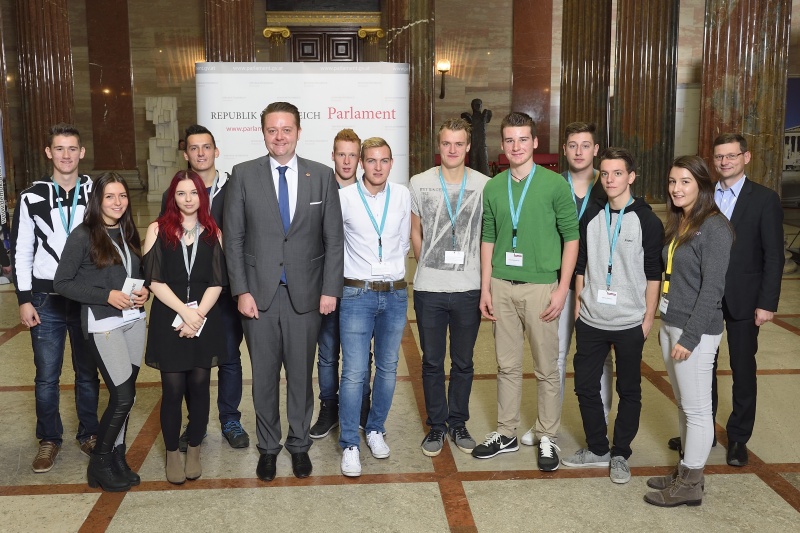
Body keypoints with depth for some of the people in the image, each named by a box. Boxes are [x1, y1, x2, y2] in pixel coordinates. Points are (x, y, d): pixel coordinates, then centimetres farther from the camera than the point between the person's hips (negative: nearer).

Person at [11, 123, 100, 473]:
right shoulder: (32, 198, 0)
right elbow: (21, 252, 2)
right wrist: (24, 300, -3)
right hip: (46, 300, 0)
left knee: (88, 372, 10)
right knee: (46, 376, 4)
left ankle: (89, 434, 25)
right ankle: (49, 440, 20)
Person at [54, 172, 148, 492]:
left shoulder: (128, 233, 10)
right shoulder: (83, 236, -8)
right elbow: (62, 283, -9)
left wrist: (143, 290, -2)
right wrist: (107, 295, -16)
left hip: (134, 321, 6)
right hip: (103, 325, -6)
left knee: (126, 396, 9)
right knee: (122, 397, -7)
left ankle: (117, 458, 24)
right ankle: (99, 463, 12)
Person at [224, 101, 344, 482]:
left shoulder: (322, 176, 2)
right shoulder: (243, 175, 0)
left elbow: (334, 238, 2)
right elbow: (233, 238, 0)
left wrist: (330, 289, -4)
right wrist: (241, 290, -6)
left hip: (305, 294, 0)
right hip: (259, 293, 0)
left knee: (301, 375, 11)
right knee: (264, 376, 10)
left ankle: (299, 445, 29)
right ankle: (268, 447, 28)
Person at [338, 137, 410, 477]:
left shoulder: (402, 196, 3)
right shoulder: (343, 198, -6)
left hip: (395, 293, 3)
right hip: (357, 294, -3)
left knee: (388, 368, 12)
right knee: (354, 372, -5)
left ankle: (375, 430, 29)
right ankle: (349, 444, 7)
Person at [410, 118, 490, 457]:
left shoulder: (484, 185, -2)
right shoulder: (419, 184, -1)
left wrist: (482, 276, 5)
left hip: (469, 289, 0)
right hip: (429, 289, 0)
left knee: (463, 362, 12)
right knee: (432, 362, 11)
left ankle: (458, 422, 29)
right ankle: (436, 425, 25)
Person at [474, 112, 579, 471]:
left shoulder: (555, 185, -5)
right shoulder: (493, 188, 6)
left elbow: (571, 237, -4)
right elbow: (488, 239, 10)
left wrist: (562, 288, -10)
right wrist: (485, 288, 6)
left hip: (541, 286, -3)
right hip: (502, 287, 4)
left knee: (546, 368, 5)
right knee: (507, 366, 13)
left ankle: (547, 438, 20)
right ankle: (506, 434, 25)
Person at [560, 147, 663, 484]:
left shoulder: (647, 220, -5)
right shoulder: (590, 216, 5)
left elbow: (653, 274, -4)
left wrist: (649, 317, -6)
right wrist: (578, 306, 7)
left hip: (630, 323, -3)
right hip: (590, 321, 4)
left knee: (629, 391, 8)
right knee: (585, 386, 9)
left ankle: (620, 454, 23)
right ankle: (597, 449, 26)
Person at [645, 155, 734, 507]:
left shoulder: (714, 227, -14)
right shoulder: (677, 224, 11)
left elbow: (712, 288, -17)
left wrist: (690, 337, -18)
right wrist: (667, 326, 13)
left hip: (695, 330, -8)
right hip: (670, 324, 8)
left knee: (696, 408, 2)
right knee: (683, 405, 16)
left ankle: (690, 485, 13)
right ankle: (684, 472, 27)